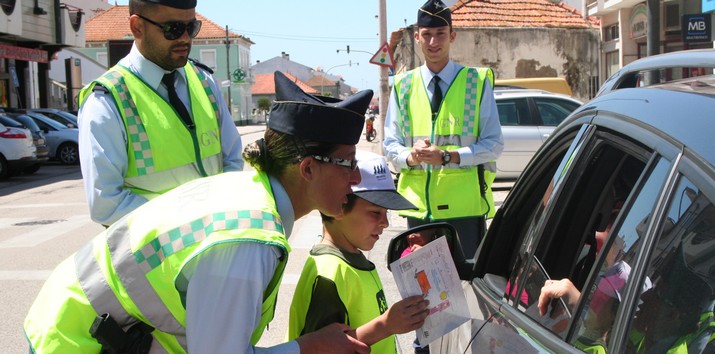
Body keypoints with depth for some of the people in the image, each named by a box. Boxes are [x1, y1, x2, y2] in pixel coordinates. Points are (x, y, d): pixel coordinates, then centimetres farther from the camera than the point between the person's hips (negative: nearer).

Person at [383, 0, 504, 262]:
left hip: (465, 204, -2)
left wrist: (447, 156, -16)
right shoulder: (403, 86, 10)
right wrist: (410, 156, -13)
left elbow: (494, 144, -2)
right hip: (418, 205, 3)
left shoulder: (477, 82, 2)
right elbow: (390, 145, 10)